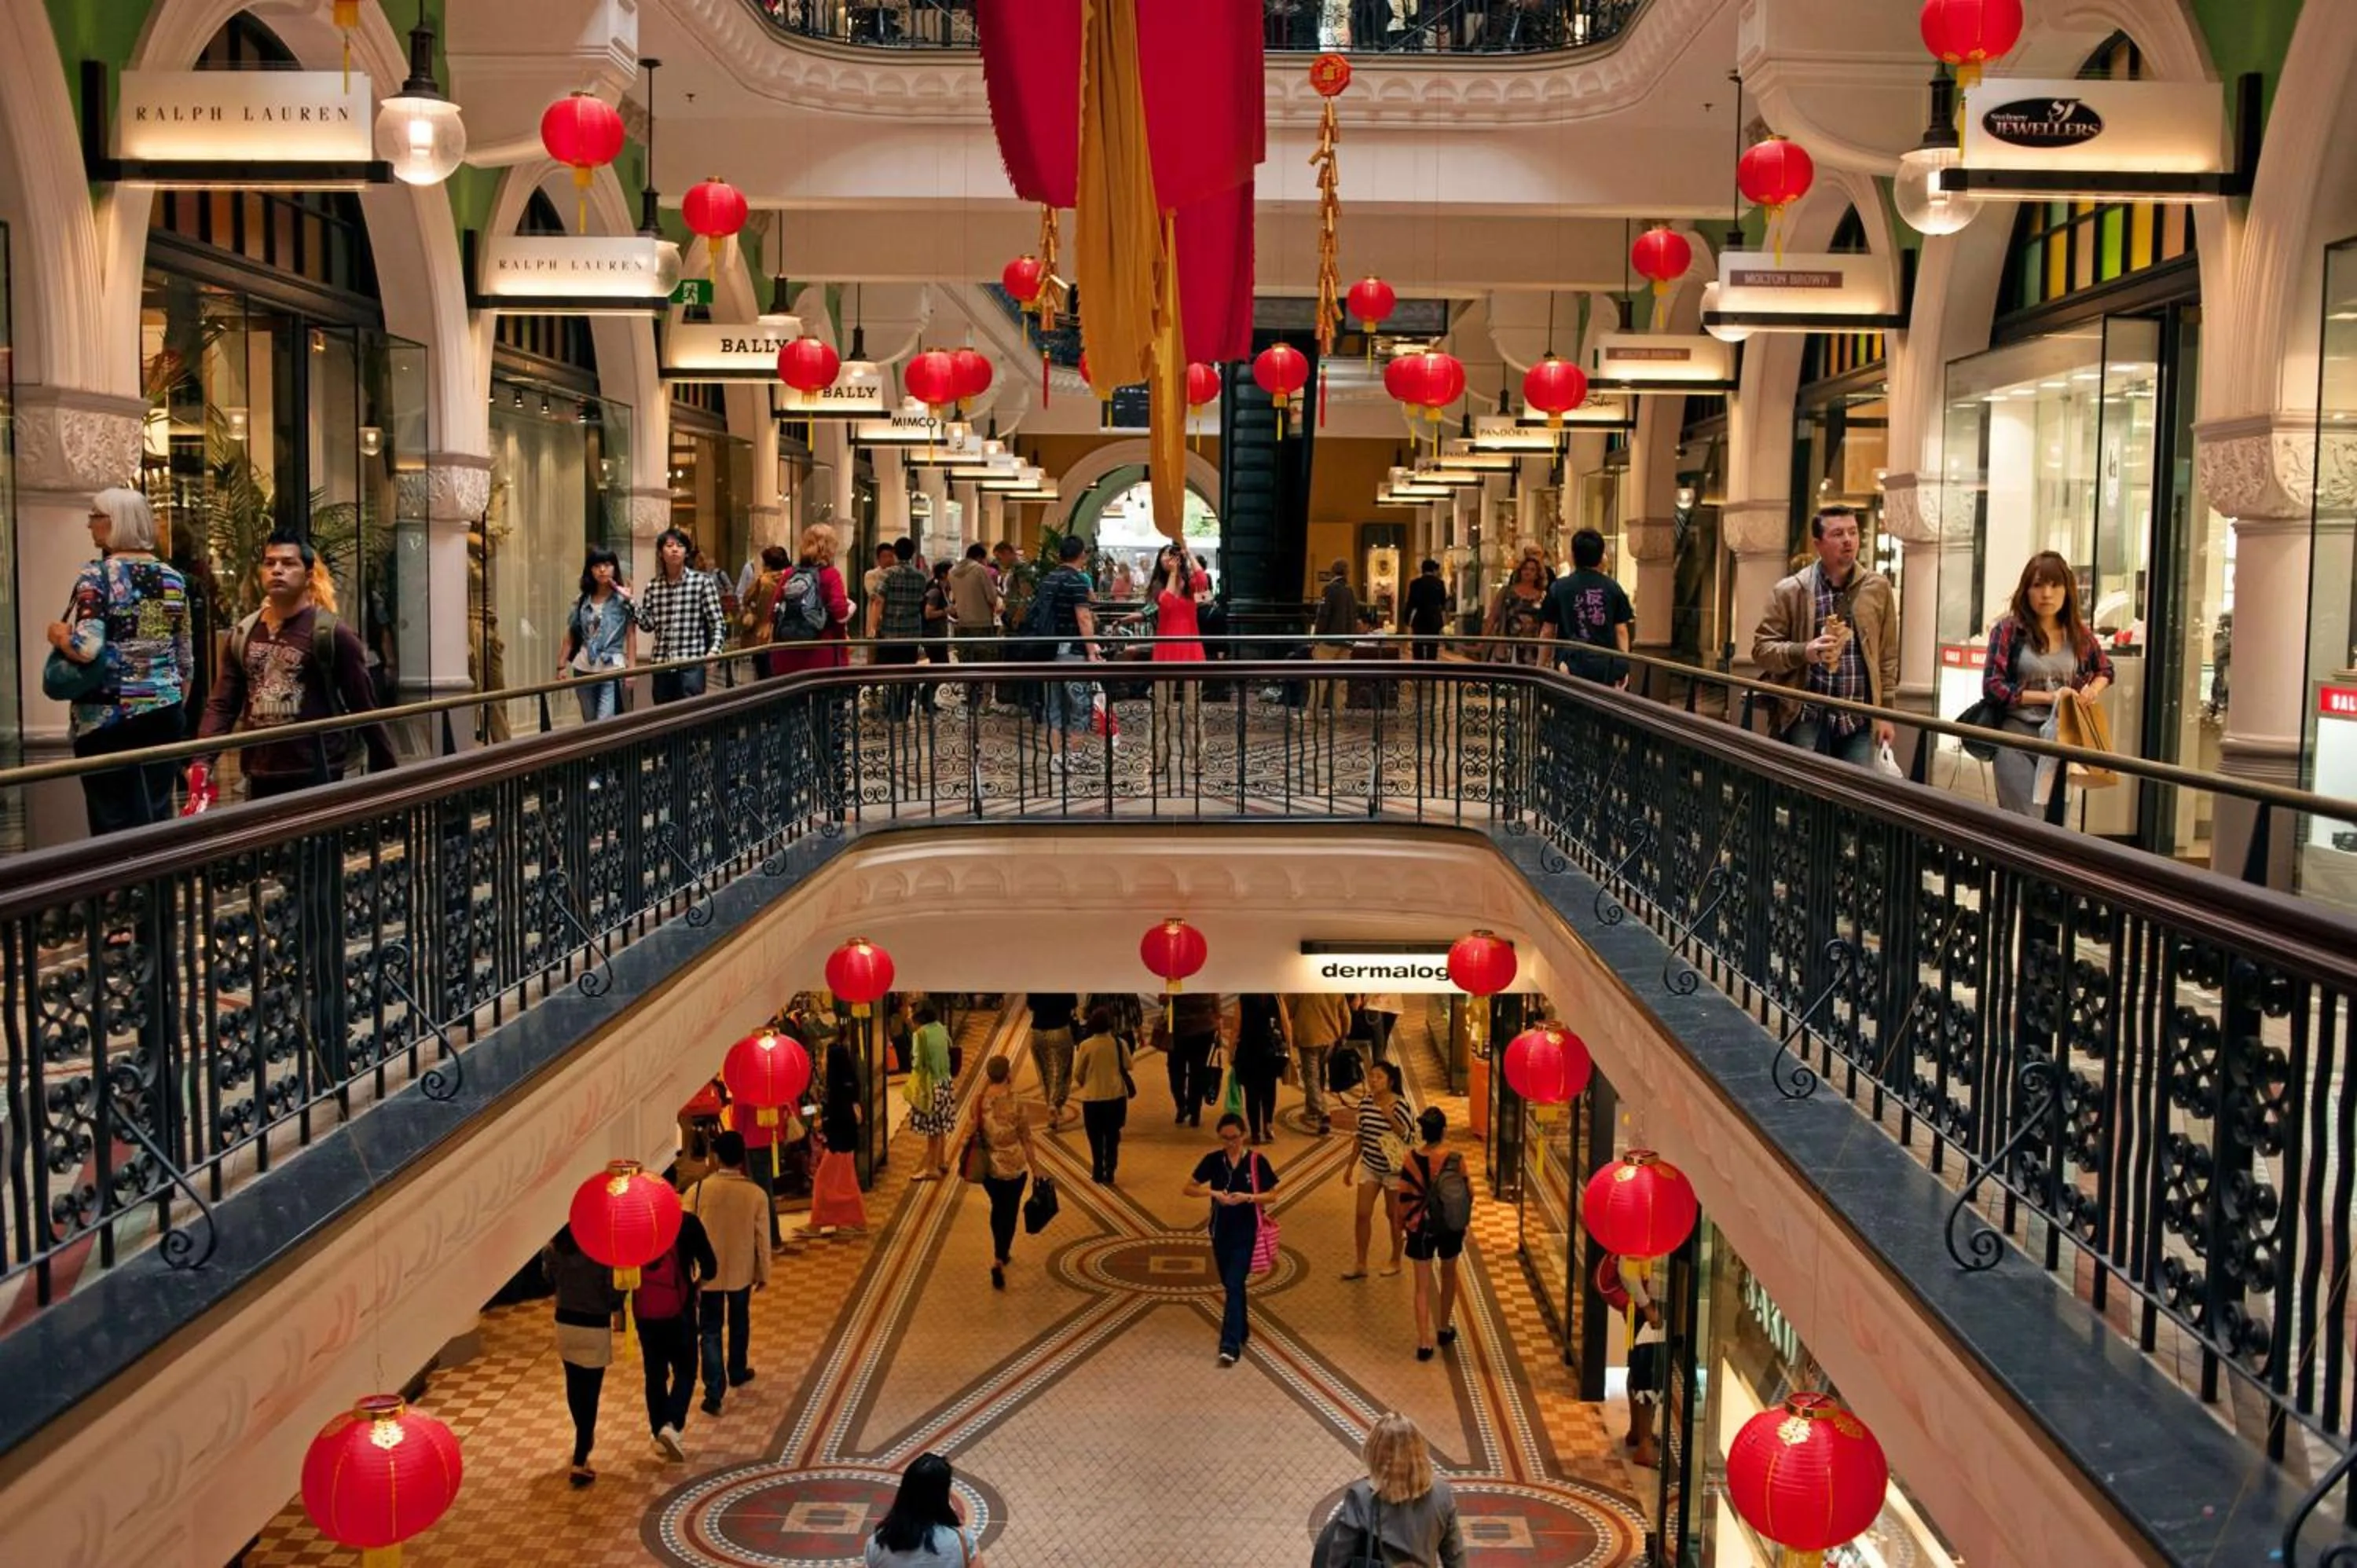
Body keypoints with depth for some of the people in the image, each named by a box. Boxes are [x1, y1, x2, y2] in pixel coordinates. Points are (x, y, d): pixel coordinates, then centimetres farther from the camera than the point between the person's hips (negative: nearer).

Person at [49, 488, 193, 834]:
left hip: (108, 717, -5)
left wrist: (58, 635, 0)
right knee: (158, 814, 9)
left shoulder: (95, 576, -9)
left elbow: (86, 649, -20)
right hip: (164, 712, 5)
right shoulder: (173, 578, 8)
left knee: (115, 820, 0)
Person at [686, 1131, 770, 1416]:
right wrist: (763, 1273, 8)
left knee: (710, 1331, 6)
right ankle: (738, 1373, 42)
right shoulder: (756, 1194, -14)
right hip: (741, 1271, 1)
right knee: (739, 1323, 24)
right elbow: (762, 1239, -7)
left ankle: (714, 1393, -1)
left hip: (707, 1272, -1)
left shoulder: (698, 1190, -16)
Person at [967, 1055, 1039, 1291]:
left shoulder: (978, 1102, -12)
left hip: (987, 1167, 4)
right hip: (1013, 1168, -4)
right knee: (1009, 1214, 8)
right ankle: (999, 1260, -7)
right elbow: (1026, 1140, -12)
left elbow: (974, 1132, 4)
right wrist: (1035, 1168, 3)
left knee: (997, 1208, 25)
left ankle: (1001, 1253, 39)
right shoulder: (1017, 1106, -20)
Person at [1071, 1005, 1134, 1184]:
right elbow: (1127, 1067, 5)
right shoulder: (1120, 1043, -10)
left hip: (1093, 1098, -1)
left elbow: (1078, 1073, -4)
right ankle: (1109, 1173, 15)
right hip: (1116, 1096, 1)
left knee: (1096, 1139, 13)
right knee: (1112, 1137, 16)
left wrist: (1082, 1083, 17)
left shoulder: (1086, 1046, -14)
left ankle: (1098, 1174, 17)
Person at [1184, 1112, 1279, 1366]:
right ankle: (1241, 1329, 37)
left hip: (1246, 1232, -4)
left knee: (1235, 1286, -12)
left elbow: (1271, 1194, -3)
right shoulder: (1213, 1160, -2)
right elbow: (1189, 1188, 0)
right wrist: (1213, 1192, -18)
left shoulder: (1257, 1161, -8)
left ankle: (1230, 1345, -14)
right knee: (1229, 1284, 16)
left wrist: (1248, 1197, -21)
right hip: (1220, 1230, 4)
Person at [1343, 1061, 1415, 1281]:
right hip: (1369, 1165, 4)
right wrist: (1351, 1165, 11)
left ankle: (1395, 1261, 28)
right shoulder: (1365, 1102, -4)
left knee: (1393, 1215, 11)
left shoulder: (1400, 1105, -18)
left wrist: (1391, 1118, -31)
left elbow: (1409, 1137, -17)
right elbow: (1361, 1134, 7)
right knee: (1362, 1214, 3)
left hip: (1393, 1168, -4)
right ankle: (1360, 1264, 14)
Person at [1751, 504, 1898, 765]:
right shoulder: (1790, 591, 0)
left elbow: (1887, 655, 11)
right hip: (1808, 719, -2)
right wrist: (1803, 652, -17)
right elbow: (1762, 649, 1)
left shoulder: (1877, 588, 7)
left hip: (1859, 720, 2)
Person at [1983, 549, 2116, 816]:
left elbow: (2105, 669, 25)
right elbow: (1992, 686, -11)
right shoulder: (2009, 628, -6)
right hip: (2018, 737, -4)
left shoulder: (2078, 633, 7)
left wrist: (2093, 690, 2)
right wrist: (2049, 696, -15)